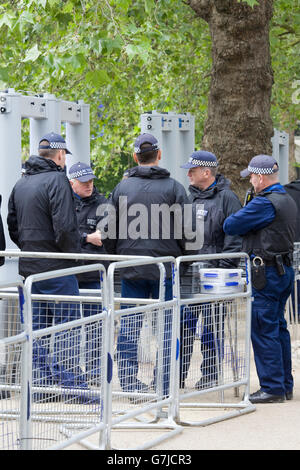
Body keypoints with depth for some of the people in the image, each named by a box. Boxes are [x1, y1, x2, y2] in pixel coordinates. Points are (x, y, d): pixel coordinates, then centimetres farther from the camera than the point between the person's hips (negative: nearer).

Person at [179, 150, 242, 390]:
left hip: (213, 273, -6)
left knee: (211, 326, 0)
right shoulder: (190, 197, 15)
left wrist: (223, 267, -15)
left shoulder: (227, 197, -6)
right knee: (183, 323, 4)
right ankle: (177, 375, 9)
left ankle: (210, 375, 9)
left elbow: (235, 236, -10)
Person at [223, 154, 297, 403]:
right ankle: (285, 386, 18)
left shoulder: (265, 203, -18)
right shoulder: (288, 201, 13)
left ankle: (272, 388, -5)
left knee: (263, 330, -6)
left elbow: (230, 226, -15)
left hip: (267, 273, -10)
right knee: (278, 328, 14)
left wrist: (232, 219, 7)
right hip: (285, 269, 10)